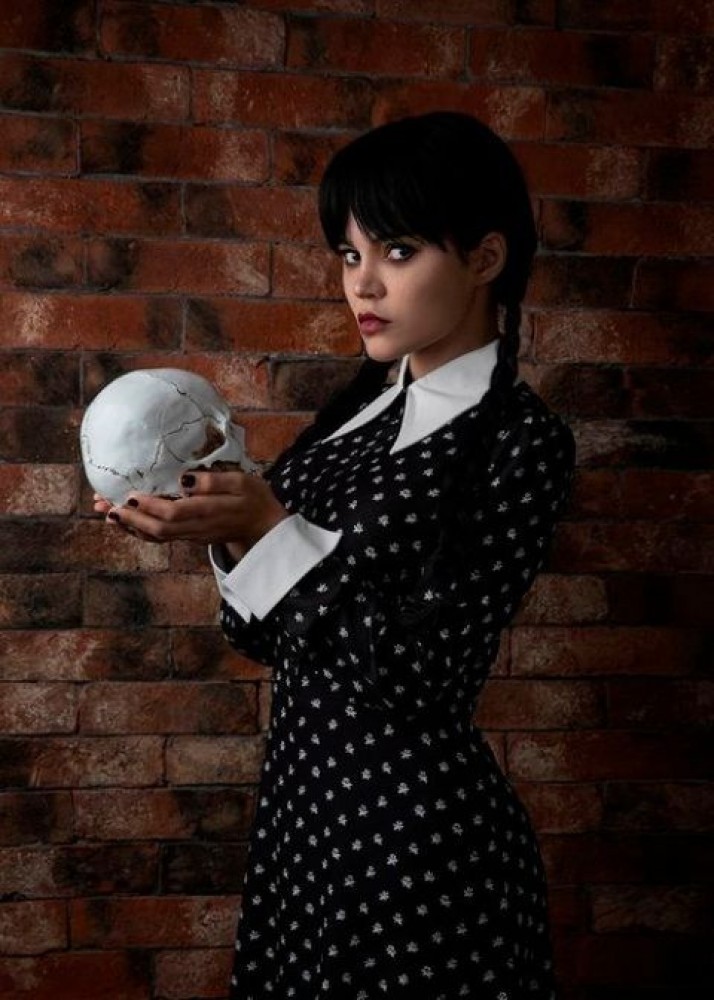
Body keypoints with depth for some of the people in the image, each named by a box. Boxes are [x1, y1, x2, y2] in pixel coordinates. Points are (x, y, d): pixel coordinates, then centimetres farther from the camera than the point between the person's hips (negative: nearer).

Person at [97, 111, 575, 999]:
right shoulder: (360, 411, 7)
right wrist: (225, 523, -9)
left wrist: (268, 528, -22)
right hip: (303, 795, 7)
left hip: (418, 832, -7)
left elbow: (421, 670, -20)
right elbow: (269, 634, 8)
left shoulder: (520, 439, -13)